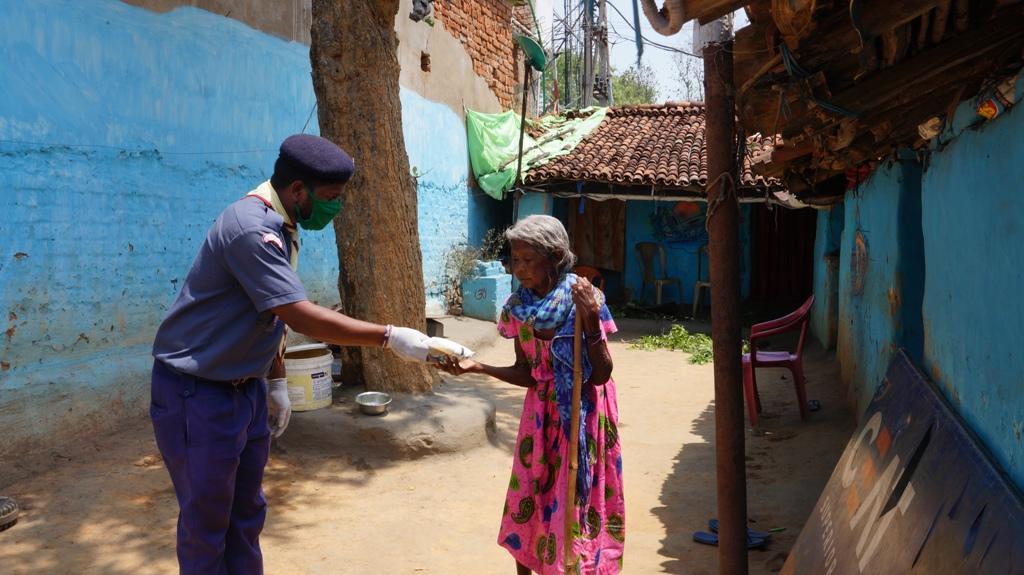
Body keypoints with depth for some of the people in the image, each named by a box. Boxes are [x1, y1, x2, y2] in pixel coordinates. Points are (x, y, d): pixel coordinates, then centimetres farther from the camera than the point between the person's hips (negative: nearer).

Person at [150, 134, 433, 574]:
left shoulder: (279, 227, 5)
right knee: (206, 521, 4)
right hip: (196, 393, -9)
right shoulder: (251, 227, -25)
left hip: (246, 387, 9)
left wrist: (276, 380, 17)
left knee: (246, 514, 16)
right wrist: (390, 338, -28)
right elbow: (301, 316, -31)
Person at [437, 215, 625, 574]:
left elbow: (601, 376, -19)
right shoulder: (518, 307, -5)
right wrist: (477, 367, -16)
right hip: (540, 414, 4)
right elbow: (526, 374, -3)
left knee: (575, 502, 4)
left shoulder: (585, 300, -17)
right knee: (526, 500, 10)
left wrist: (590, 321, -30)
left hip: (583, 415, -4)